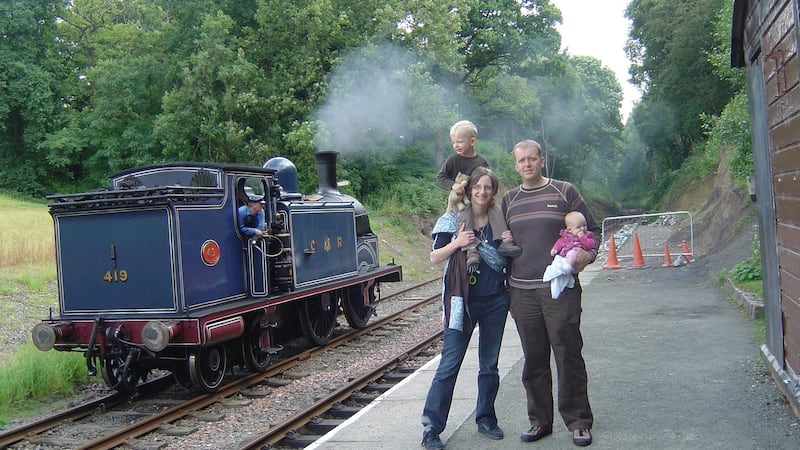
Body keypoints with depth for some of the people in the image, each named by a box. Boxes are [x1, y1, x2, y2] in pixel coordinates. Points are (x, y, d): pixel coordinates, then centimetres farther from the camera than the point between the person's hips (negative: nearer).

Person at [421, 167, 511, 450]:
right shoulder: (453, 219, -4)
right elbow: (434, 258, -5)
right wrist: (457, 243, -21)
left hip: (496, 301, 4)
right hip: (463, 301, -4)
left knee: (490, 364, 13)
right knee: (449, 365, -4)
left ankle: (486, 419, 28)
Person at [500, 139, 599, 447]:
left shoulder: (564, 192, 5)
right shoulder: (508, 200, 14)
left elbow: (591, 229, 8)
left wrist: (588, 254, -10)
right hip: (521, 291, 3)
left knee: (568, 355, -1)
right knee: (533, 359, 8)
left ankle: (578, 421, 12)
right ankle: (540, 421, 19)